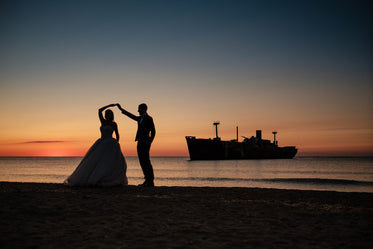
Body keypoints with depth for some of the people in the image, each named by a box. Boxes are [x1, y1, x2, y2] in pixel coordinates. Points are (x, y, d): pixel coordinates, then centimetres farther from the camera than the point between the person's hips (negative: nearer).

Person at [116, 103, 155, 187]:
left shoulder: (149, 118, -6)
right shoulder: (140, 118, 18)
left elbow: (153, 131, -8)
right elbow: (131, 116, 29)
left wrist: (149, 142, -11)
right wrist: (121, 109, 33)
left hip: (145, 142, -8)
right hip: (140, 142, 8)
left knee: (146, 161, -10)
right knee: (142, 162, 6)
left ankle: (151, 181, -8)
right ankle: (147, 180, 9)